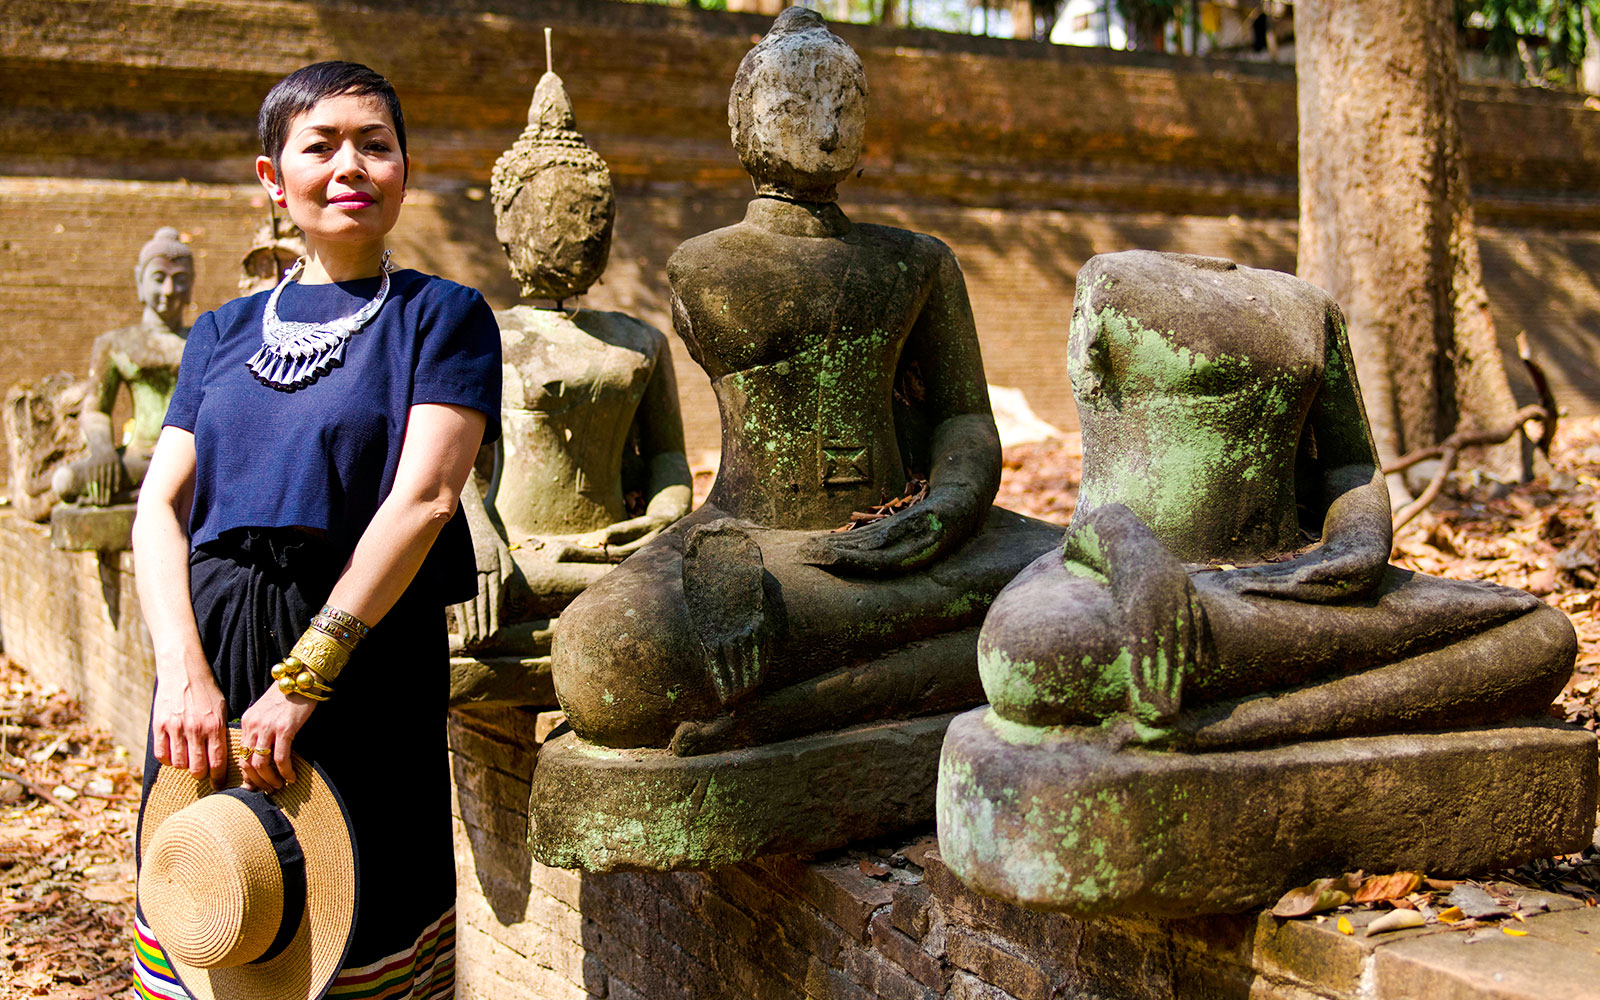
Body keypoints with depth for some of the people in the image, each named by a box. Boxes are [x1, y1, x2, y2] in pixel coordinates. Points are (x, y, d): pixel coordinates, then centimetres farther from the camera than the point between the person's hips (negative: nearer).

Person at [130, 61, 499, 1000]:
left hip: (366, 659, -4)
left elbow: (424, 496, -12)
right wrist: (185, 672, -14)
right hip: (210, 646, 4)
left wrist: (303, 678, -19)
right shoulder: (223, 333, 12)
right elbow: (161, 504, 4)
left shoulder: (441, 316, -1)